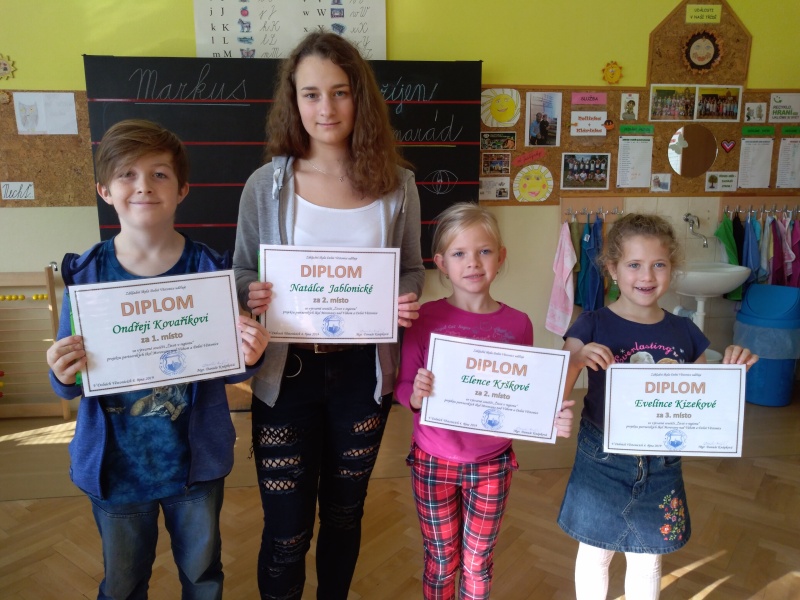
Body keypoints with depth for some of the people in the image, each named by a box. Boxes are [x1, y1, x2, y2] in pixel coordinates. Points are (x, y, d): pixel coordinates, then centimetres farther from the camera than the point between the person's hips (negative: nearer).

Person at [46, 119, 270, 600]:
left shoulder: (210, 269, -12)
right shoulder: (87, 274, -10)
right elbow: (68, 382, -2)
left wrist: (249, 358, -25)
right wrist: (65, 376, -25)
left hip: (195, 458, 0)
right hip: (116, 463, 1)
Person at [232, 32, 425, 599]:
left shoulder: (396, 184, -3)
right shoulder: (266, 184, -5)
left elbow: (412, 270, 7)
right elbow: (241, 276, 2)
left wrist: (405, 301, -15)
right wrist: (251, 297, -20)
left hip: (363, 372, 2)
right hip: (286, 372, -1)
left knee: (344, 512, 21)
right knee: (286, 530, 9)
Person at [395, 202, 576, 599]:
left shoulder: (517, 324, -7)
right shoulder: (425, 318, -12)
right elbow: (403, 387, -9)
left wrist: (553, 419, -19)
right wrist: (415, 396, -30)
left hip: (491, 464, 1)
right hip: (433, 462, -1)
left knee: (478, 563, 19)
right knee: (441, 562, 18)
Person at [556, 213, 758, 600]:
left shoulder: (684, 332, -1)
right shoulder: (593, 325, -12)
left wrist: (732, 371, -10)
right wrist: (576, 359, -35)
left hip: (661, 466, 3)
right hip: (602, 462, -3)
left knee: (647, 560, 21)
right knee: (595, 554, 16)